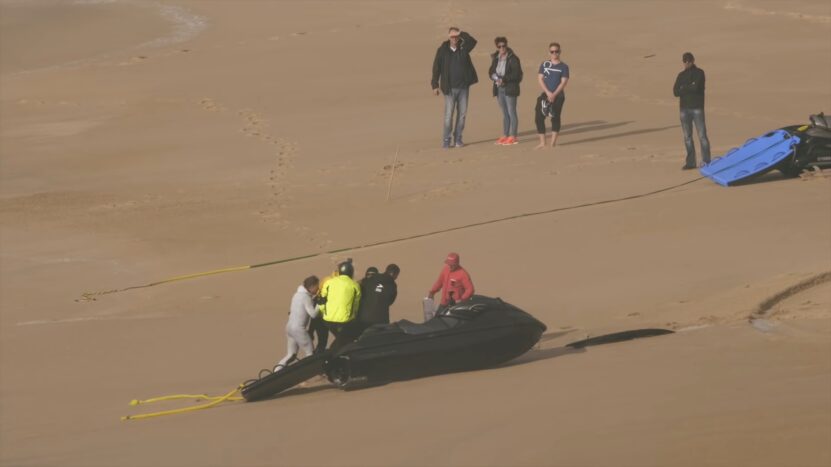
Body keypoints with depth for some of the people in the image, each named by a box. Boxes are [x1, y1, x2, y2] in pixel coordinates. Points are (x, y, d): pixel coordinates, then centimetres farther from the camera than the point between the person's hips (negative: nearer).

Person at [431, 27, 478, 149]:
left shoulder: (463, 48, 2)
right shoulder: (442, 50, -3)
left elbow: (473, 41, -17)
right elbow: (436, 68, -1)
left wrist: (461, 34, -22)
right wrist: (435, 85, -5)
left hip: (463, 87, 3)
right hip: (450, 88, -3)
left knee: (462, 114, 5)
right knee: (448, 115, -5)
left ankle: (458, 139, 13)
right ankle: (446, 140, 0)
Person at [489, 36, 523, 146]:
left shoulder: (512, 59, -10)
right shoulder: (496, 58, 9)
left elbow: (516, 74, -15)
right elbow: (491, 72, 11)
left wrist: (504, 79, -21)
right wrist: (496, 78, -10)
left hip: (510, 89, -6)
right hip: (499, 89, 6)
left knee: (511, 112, -4)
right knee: (504, 113, 12)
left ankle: (513, 137, -1)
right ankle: (505, 136, 16)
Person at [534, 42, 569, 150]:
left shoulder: (563, 67, 2)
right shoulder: (544, 65, 8)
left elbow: (563, 82, -5)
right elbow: (540, 79, 1)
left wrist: (554, 94, -15)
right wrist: (548, 93, -12)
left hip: (558, 95, -2)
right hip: (545, 94, 2)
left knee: (555, 117, -4)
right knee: (539, 117, -4)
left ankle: (553, 141, 1)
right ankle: (542, 142, 2)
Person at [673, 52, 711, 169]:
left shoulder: (699, 73, 1)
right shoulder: (681, 75, 14)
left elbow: (696, 87, -15)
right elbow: (676, 92, 2)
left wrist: (683, 89, -3)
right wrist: (689, 87, -8)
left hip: (697, 108, -5)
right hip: (684, 108, 5)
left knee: (702, 135, -8)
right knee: (687, 137, 7)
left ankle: (706, 161, -6)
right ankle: (690, 162, 13)